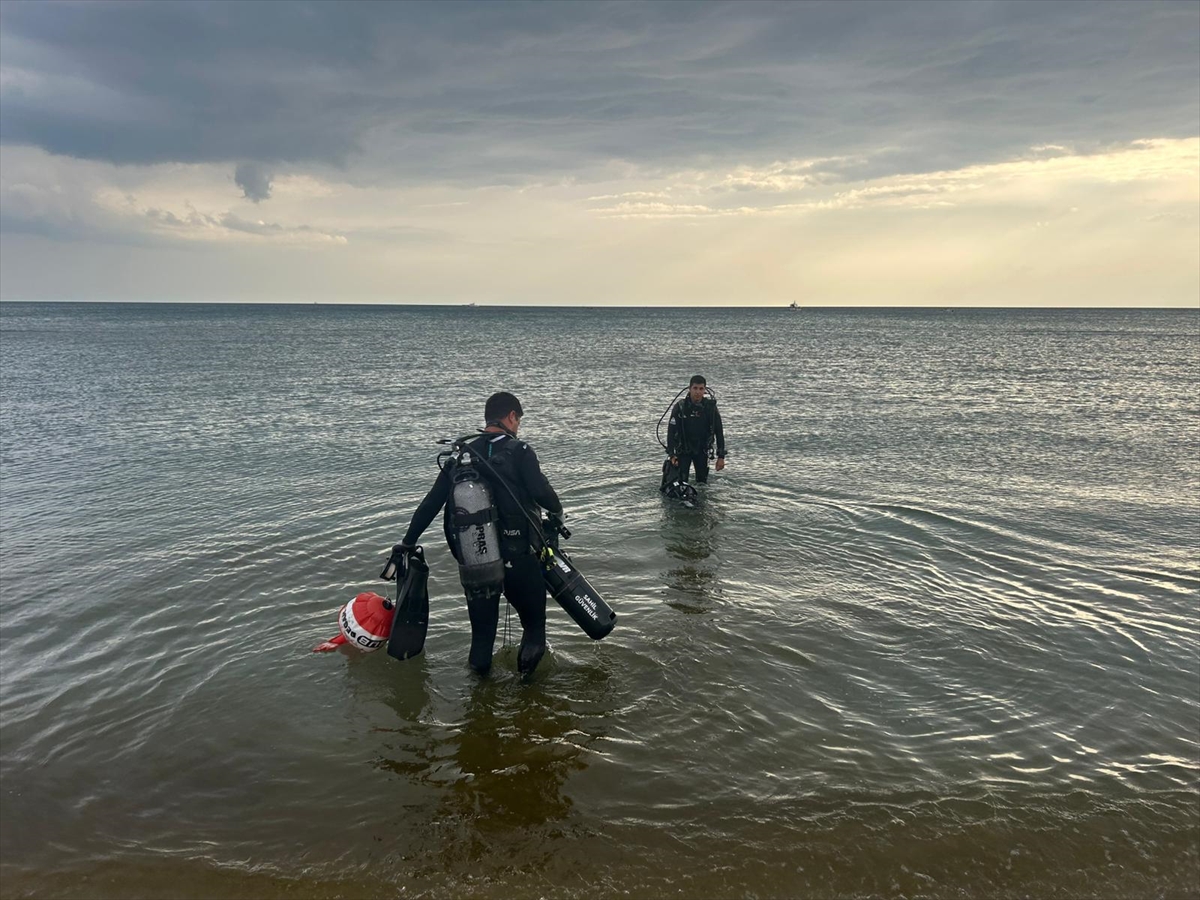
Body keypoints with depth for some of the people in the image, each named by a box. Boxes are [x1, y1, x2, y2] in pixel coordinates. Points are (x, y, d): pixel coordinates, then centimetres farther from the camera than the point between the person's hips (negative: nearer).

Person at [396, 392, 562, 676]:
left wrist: (407, 542, 17)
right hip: (518, 557, -5)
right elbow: (541, 492, -20)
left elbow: (430, 503, 9)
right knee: (534, 623, 15)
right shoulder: (519, 452, -8)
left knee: (481, 631, 18)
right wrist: (557, 510, 2)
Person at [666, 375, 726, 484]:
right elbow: (671, 431, -14)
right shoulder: (680, 407, -15)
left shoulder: (711, 407, -9)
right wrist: (672, 454, -22)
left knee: (702, 482, 4)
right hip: (683, 450, -2)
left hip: (702, 450, 2)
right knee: (681, 482, -7)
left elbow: (719, 432, -3)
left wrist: (721, 456, -6)